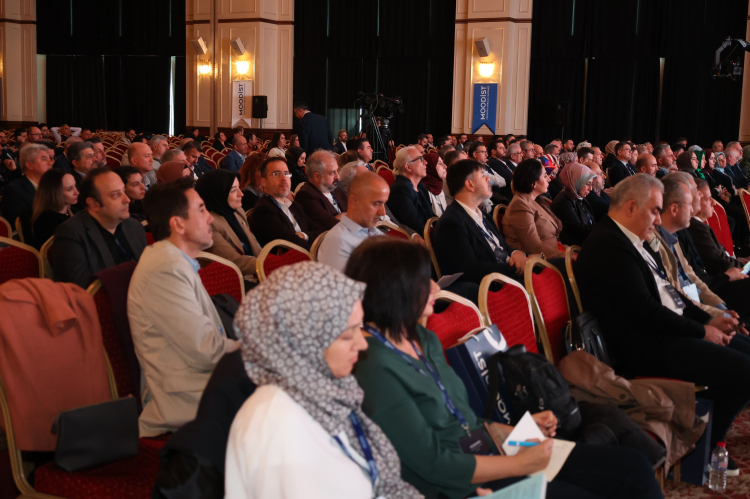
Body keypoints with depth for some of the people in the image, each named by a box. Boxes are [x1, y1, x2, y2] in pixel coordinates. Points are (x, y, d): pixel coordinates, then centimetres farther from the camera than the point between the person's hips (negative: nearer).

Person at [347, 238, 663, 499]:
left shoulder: (423, 340, 7)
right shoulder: (374, 370, -21)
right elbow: (434, 464, -20)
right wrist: (521, 464, -12)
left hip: (490, 453, 9)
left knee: (634, 467, 0)